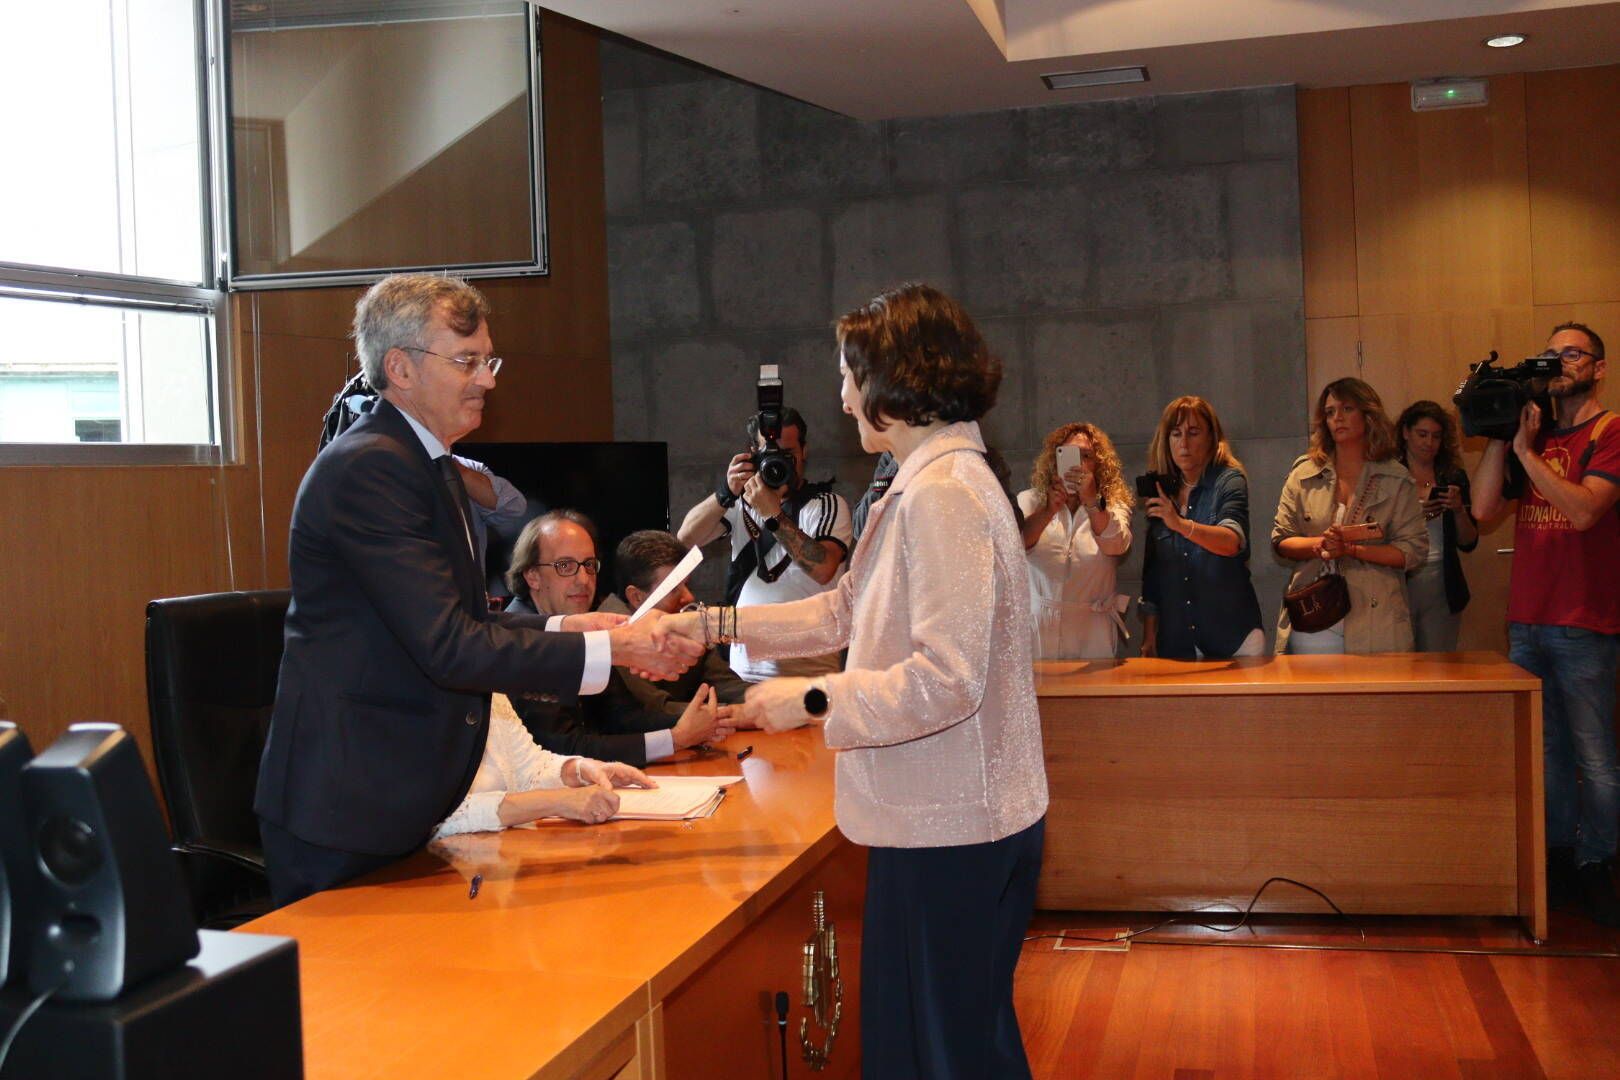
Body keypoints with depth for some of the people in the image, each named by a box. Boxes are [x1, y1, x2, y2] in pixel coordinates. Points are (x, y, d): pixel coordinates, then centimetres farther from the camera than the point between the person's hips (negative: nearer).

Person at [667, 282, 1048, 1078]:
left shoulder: (943, 495, -20)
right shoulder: (930, 484, 13)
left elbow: (945, 679, -25)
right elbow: (844, 612, 19)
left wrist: (811, 700, -15)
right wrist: (710, 624, 18)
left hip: (952, 829, -10)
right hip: (936, 816, 10)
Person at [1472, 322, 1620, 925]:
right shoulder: (1530, 430, 13)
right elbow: (1485, 509, 2)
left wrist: (1525, 449, -15)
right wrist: (1499, 434, -3)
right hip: (1526, 621, 5)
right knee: (1545, 750, 10)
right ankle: (1557, 857, 20)